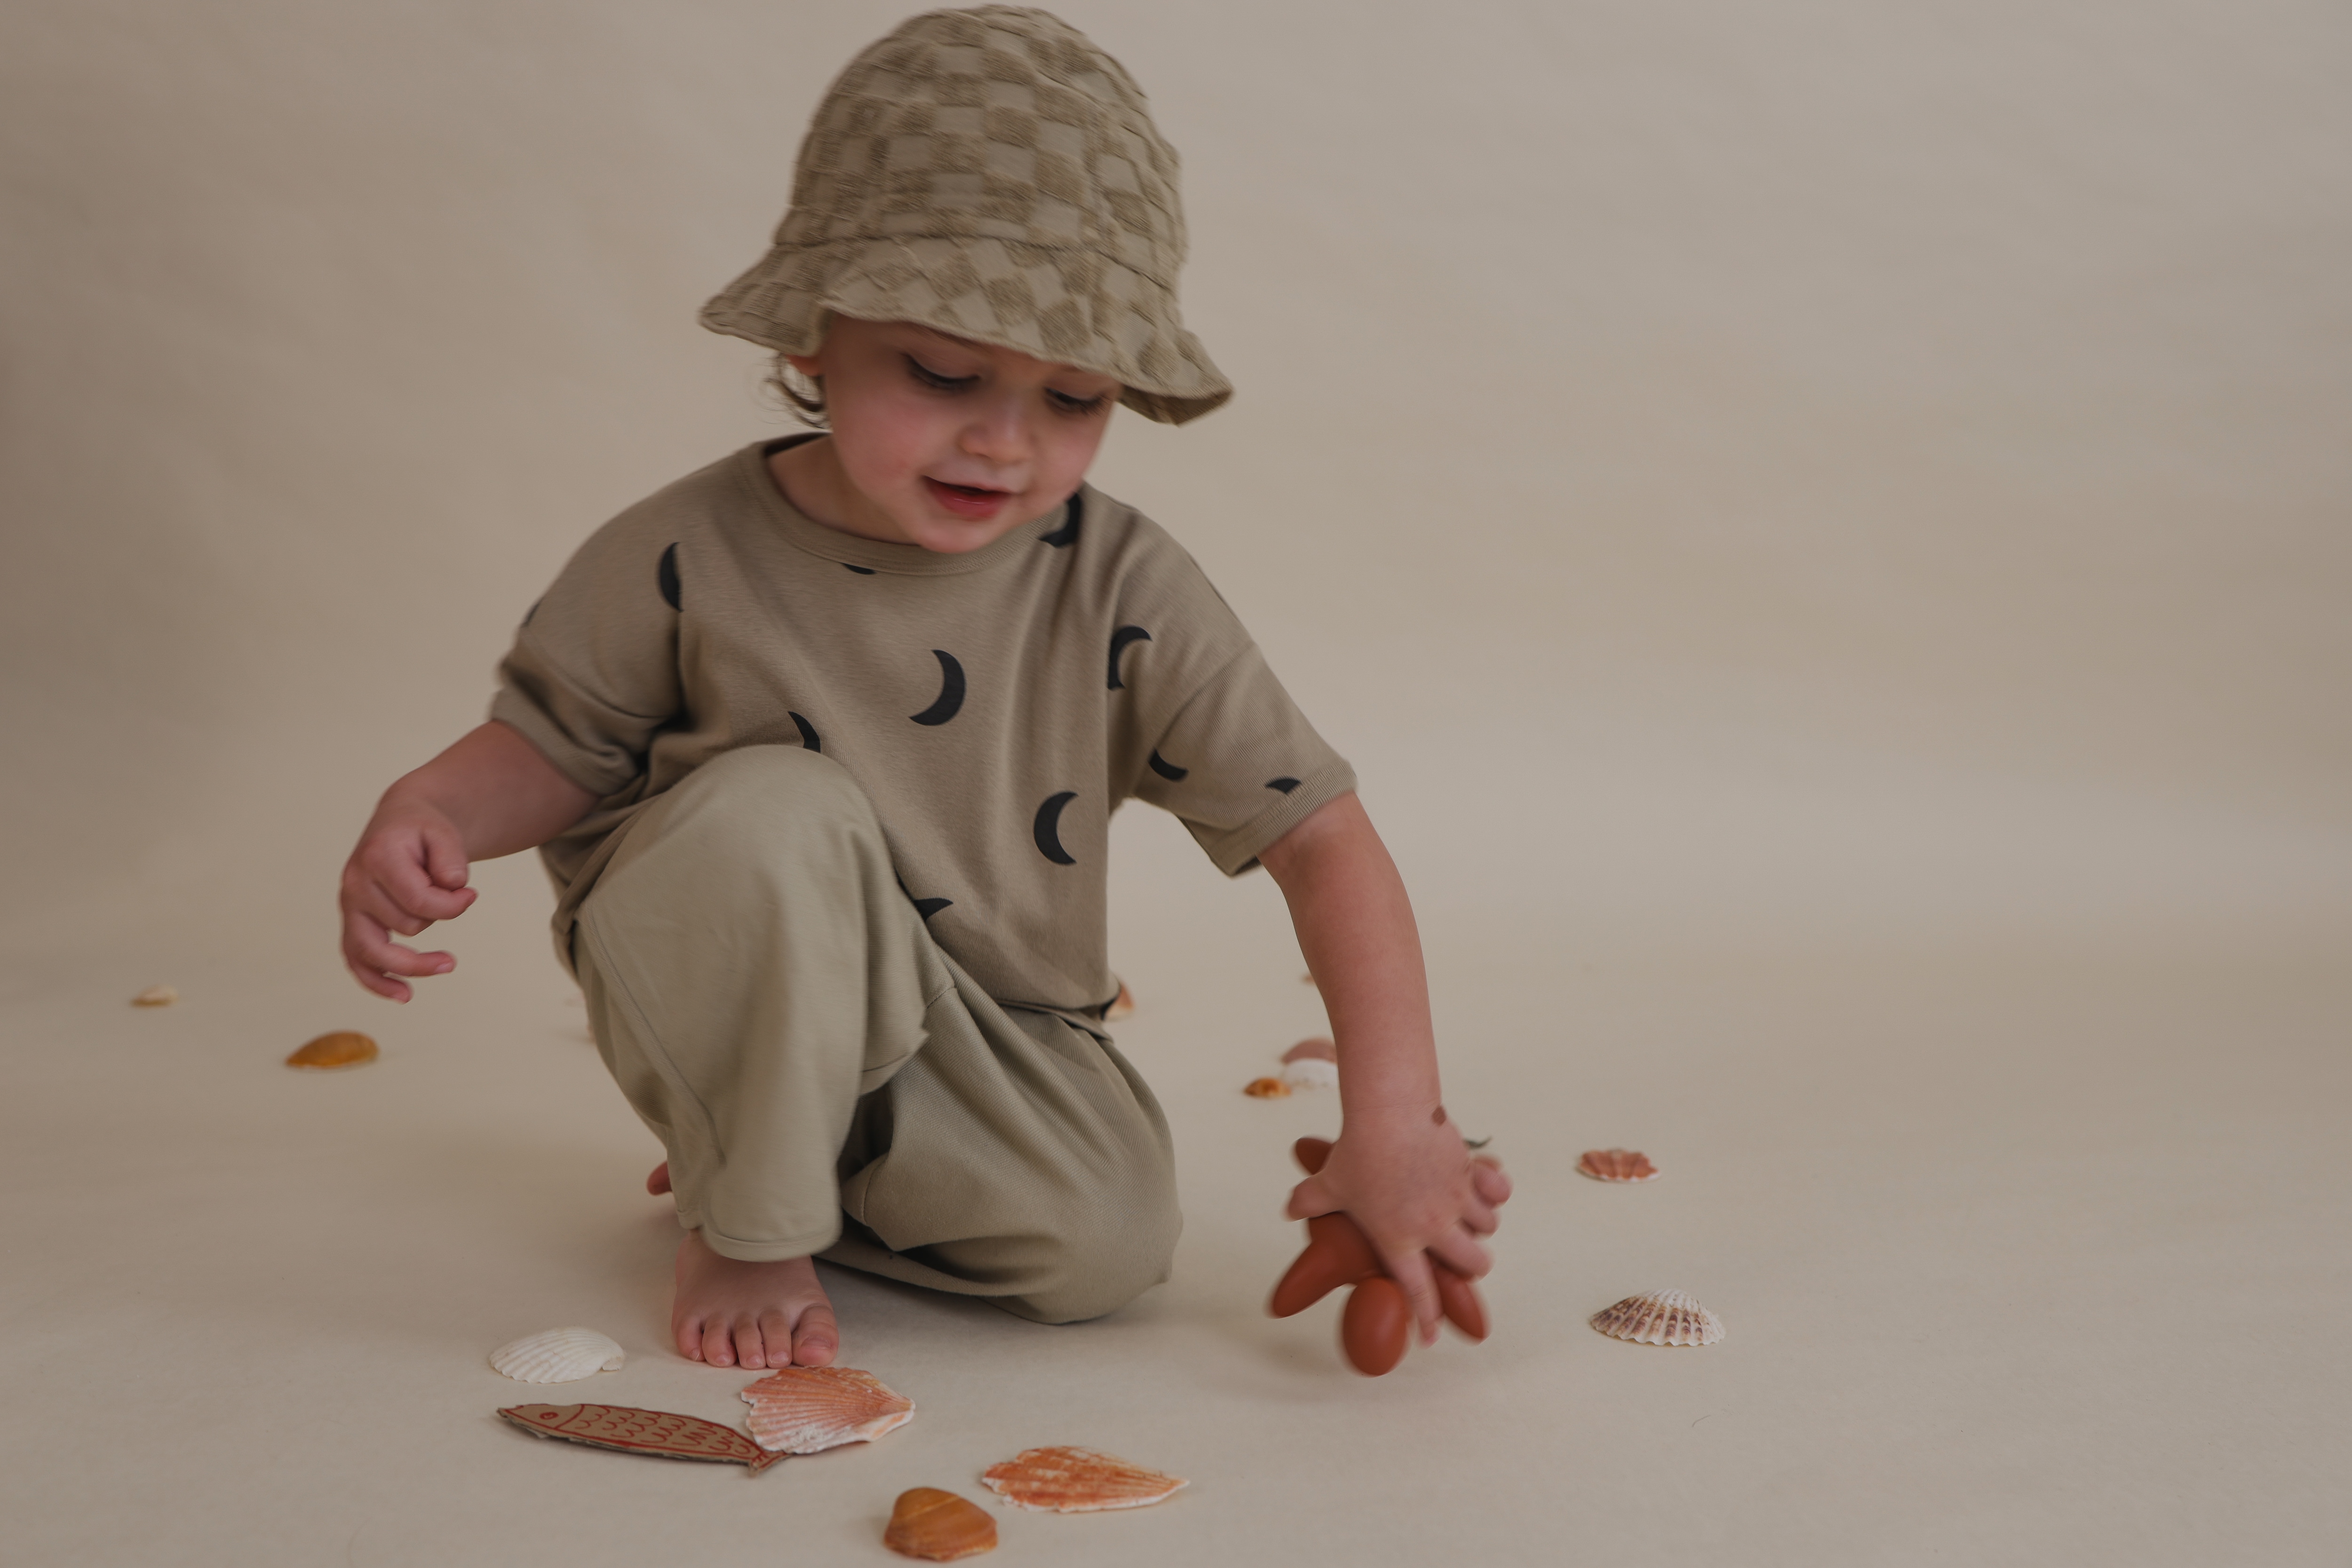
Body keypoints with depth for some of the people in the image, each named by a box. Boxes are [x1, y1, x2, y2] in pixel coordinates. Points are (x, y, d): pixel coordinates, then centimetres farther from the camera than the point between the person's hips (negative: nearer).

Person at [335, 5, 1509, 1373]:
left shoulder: (1125, 596, -16)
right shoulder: (690, 563, -16)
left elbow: (1322, 836, -16)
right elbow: (557, 744, 1)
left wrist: (1394, 1126, -24)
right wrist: (430, 814, -23)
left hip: (992, 1032, 2)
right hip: (737, 1012, -1)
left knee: (1111, 1241, -23)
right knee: (773, 811, -33)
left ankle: (841, 1155, 5)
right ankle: (748, 1215, -10)